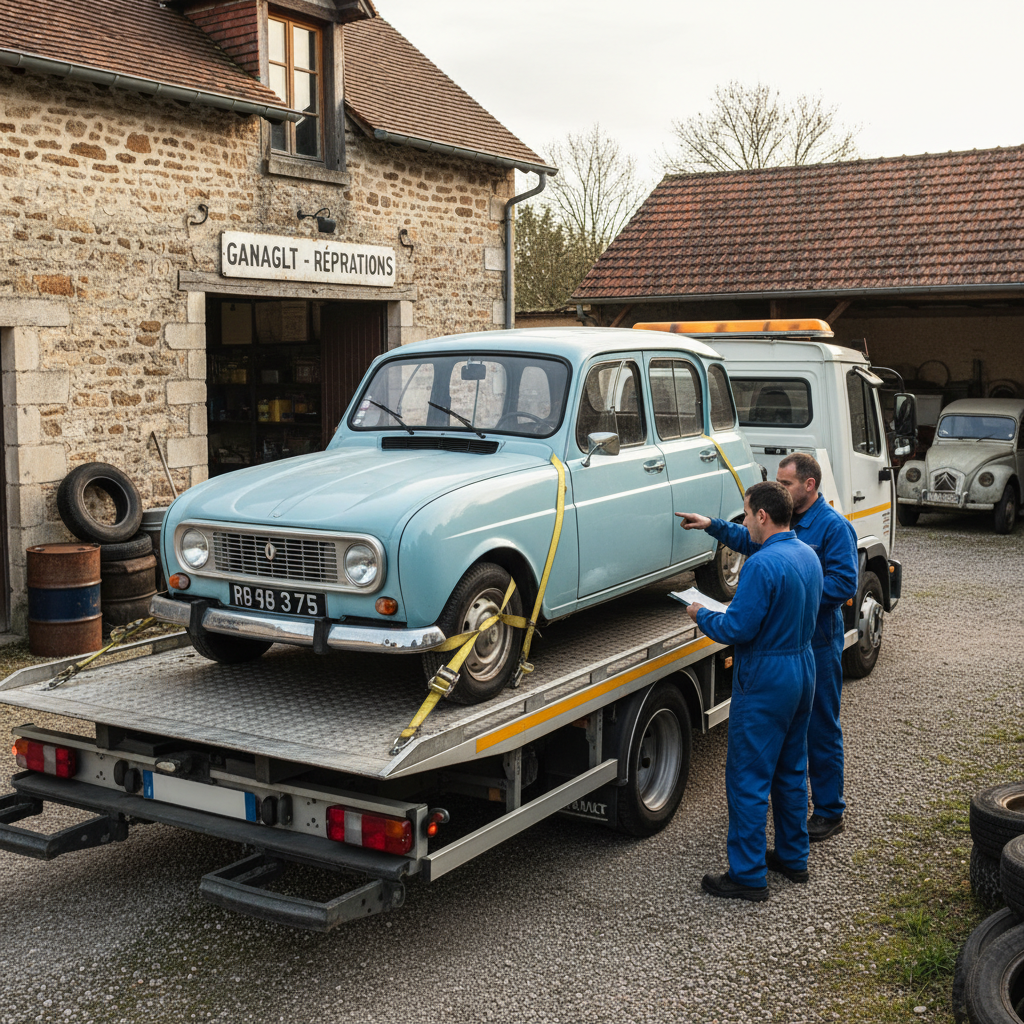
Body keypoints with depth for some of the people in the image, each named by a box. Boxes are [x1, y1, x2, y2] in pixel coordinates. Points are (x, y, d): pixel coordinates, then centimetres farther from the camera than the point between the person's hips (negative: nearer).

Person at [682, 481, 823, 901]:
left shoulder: (763, 564, -23)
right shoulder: (808, 555, 7)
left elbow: (738, 629, -22)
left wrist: (702, 615, -5)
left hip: (765, 678, -9)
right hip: (802, 668, 10)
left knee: (748, 777, -1)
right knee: (790, 770, 19)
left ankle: (749, 874, 5)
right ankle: (793, 857, 30)